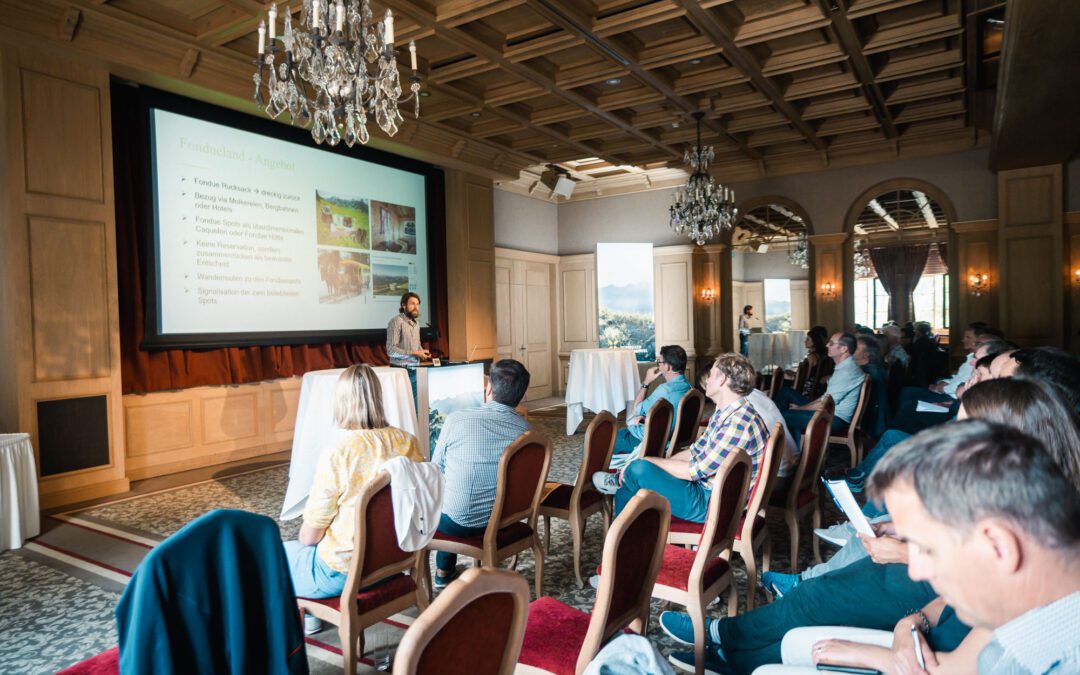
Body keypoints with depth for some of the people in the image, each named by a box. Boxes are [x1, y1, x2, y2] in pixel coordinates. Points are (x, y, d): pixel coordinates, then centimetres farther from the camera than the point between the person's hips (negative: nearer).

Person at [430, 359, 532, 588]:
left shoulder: (456, 419, -19)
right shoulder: (527, 430, -12)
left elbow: (437, 466, -3)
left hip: (457, 523, -3)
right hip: (502, 520, 3)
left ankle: (444, 570, 39)